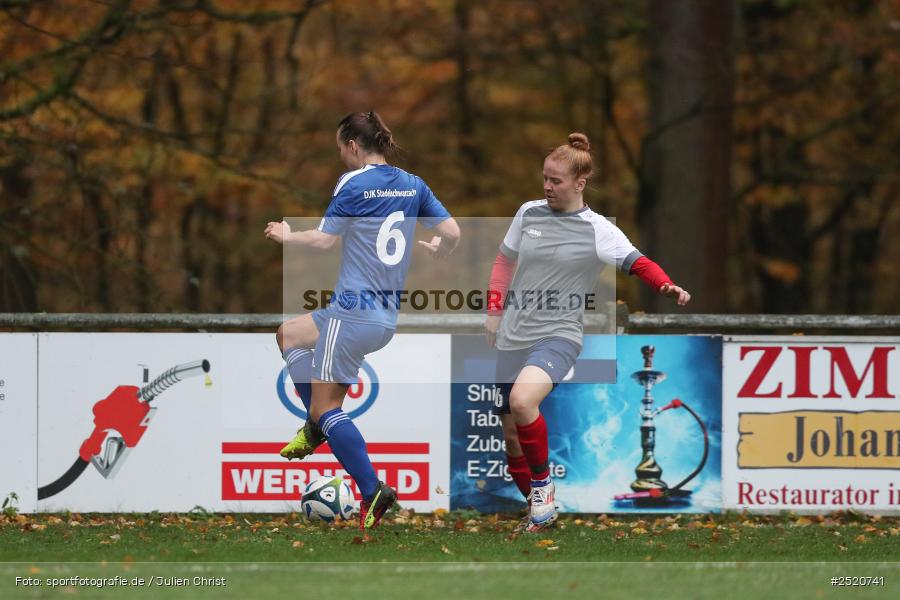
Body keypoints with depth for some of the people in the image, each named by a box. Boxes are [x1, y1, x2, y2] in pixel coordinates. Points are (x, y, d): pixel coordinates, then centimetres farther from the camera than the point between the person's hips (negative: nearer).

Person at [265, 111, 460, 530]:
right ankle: (316, 428, 17)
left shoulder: (354, 184, -10)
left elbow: (324, 239, -9)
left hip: (354, 312, -8)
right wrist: (436, 251, 28)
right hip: (388, 317, 8)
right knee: (288, 335, 27)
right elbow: (451, 232, 5)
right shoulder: (412, 185, 8)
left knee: (326, 407, -4)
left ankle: (372, 491, -15)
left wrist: (287, 236, 10)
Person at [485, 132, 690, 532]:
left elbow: (638, 263, -17)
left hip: (557, 335, -5)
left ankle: (543, 484, -13)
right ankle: (539, 510, 25)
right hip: (512, 337, 5)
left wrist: (667, 286, -36)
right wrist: (494, 310, 14)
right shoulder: (529, 213, 7)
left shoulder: (597, 230, -6)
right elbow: (505, 260, 20)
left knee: (521, 401, -33)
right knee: (510, 433, 6)